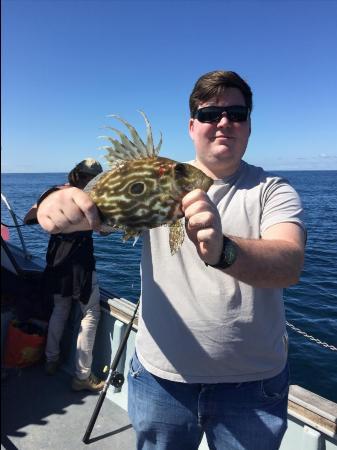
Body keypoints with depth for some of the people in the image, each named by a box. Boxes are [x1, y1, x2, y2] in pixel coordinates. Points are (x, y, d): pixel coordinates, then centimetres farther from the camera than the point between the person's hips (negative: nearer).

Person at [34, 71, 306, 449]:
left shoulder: (273, 191, -5)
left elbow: (290, 264, -22)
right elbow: (96, 207, -15)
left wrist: (223, 251, -42)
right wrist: (62, 202, -38)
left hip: (253, 384, 0)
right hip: (161, 376, 1)